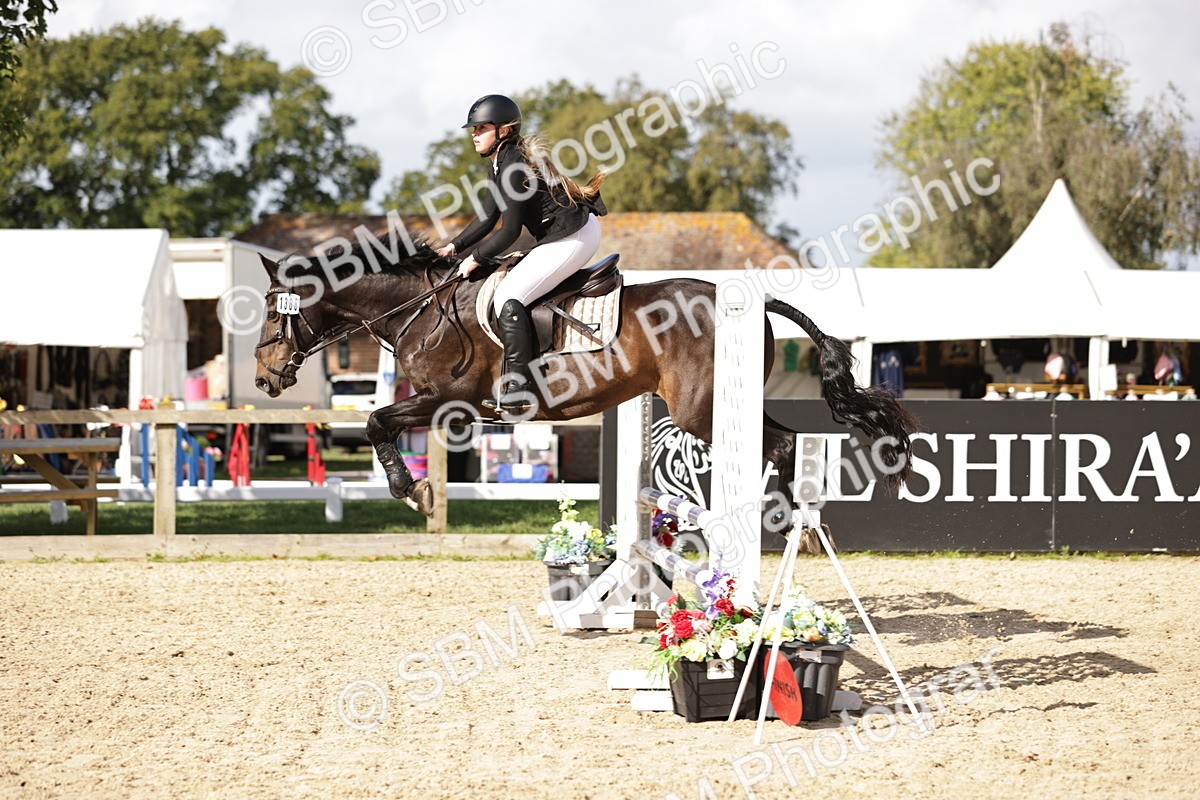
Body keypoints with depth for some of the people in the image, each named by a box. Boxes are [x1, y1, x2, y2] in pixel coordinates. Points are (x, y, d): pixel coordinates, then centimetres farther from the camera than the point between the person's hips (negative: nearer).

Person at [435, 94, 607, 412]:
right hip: (577, 233, 11)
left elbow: (509, 231, -18)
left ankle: (516, 388, -17)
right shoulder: (500, 164, 13)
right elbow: (487, 220, 18)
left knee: (508, 297, -16)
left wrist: (475, 258, -7)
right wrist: (454, 247, 9)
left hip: (572, 239, -11)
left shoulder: (512, 166, -19)